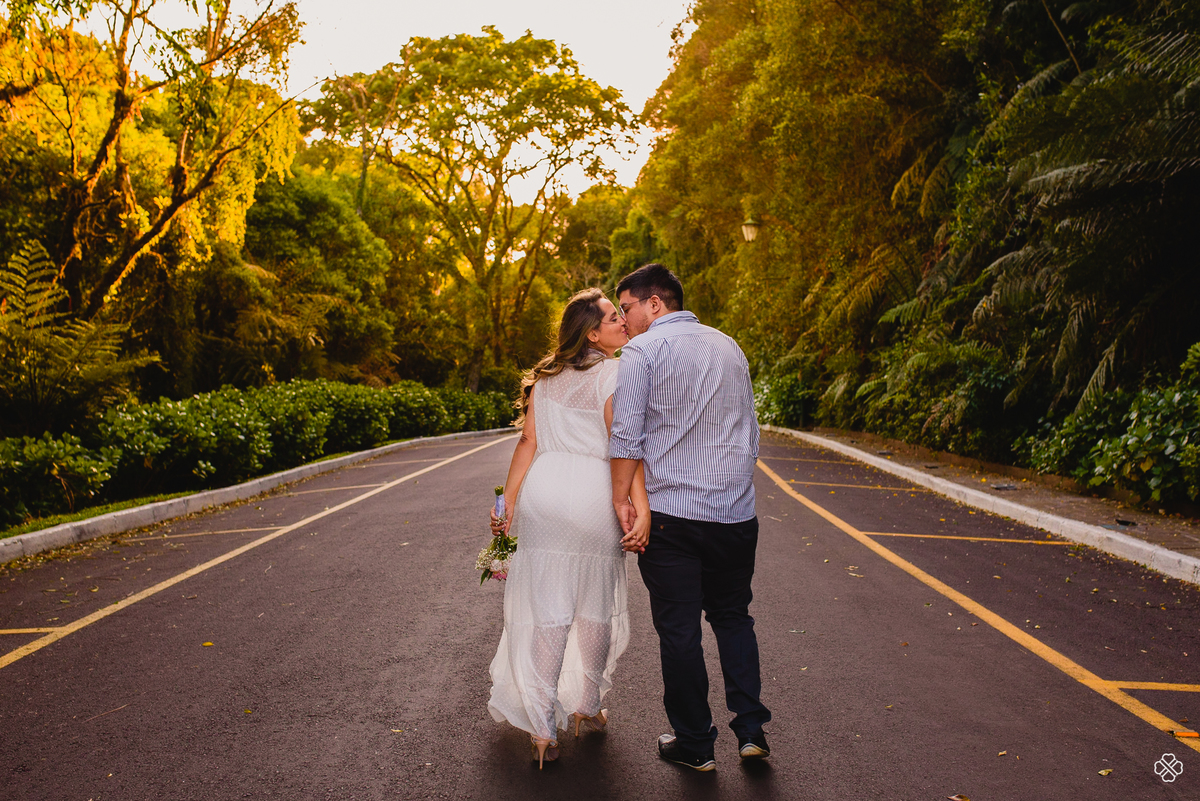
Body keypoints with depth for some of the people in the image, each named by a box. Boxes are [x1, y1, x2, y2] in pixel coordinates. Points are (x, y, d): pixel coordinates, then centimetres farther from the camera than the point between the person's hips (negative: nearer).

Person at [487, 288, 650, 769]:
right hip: (593, 496, -4)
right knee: (596, 607, 15)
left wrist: (508, 503, 11)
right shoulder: (612, 373, -5)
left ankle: (543, 729, 8)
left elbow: (528, 444, 8)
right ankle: (589, 707, 31)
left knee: (547, 609, 7)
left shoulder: (546, 377, 12)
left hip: (543, 492, 4)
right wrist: (641, 505, -20)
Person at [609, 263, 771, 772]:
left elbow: (626, 435, -11)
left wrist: (621, 499, -5)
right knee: (733, 617, 19)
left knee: (679, 629, 6)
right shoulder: (729, 347, 14)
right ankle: (750, 729, 16)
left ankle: (695, 744, 16)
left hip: (672, 512, -5)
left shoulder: (644, 349, -4)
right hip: (736, 514, 5)